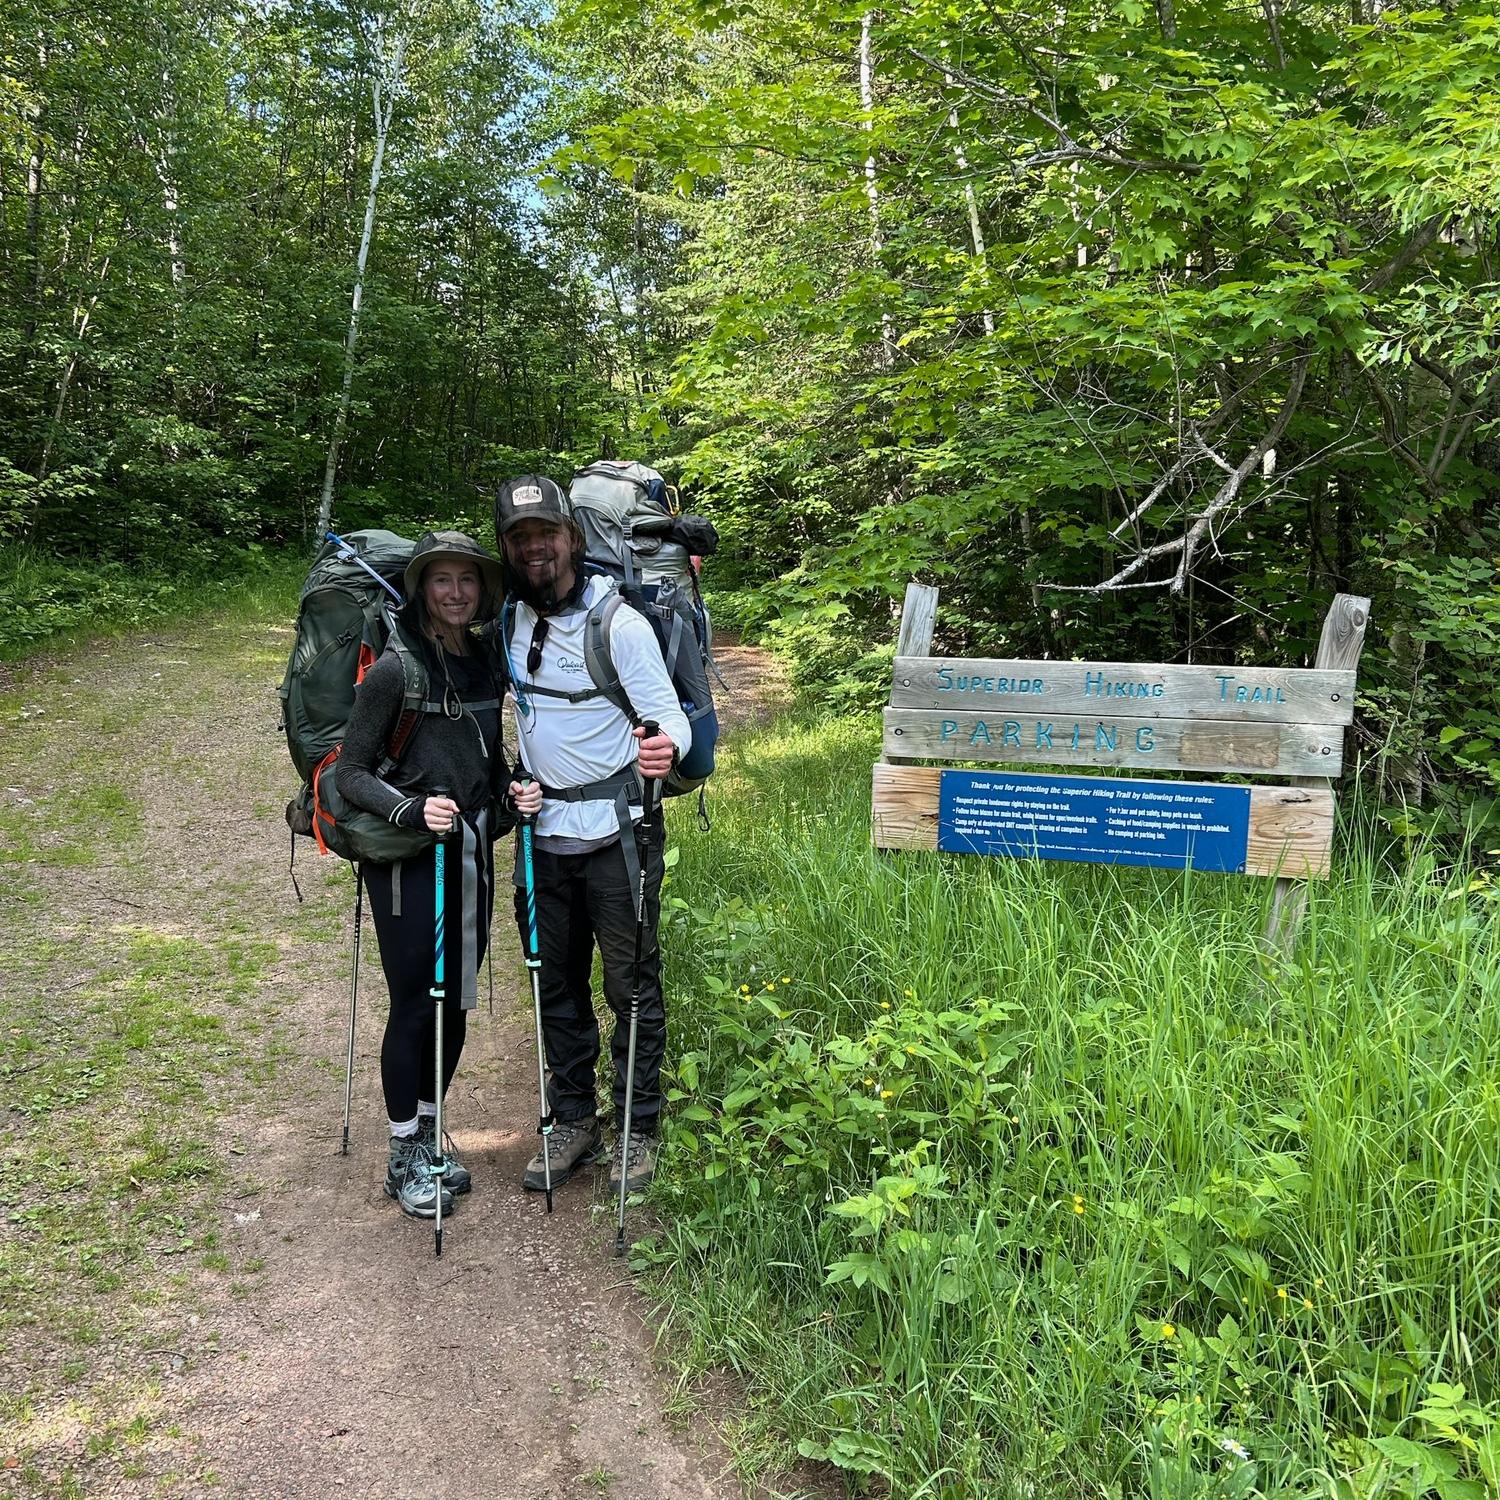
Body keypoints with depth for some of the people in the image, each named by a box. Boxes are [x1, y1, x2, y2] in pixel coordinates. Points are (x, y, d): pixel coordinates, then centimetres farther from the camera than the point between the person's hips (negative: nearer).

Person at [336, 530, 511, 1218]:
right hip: (407, 859, -6)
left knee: (454, 1003, 14)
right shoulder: (395, 668, -14)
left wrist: (511, 792, -1)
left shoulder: (484, 662, 6)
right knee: (414, 1005, 3)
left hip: (471, 853, 6)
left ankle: (429, 1136, 32)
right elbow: (350, 773, -12)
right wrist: (413, 809, -26)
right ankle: (404, 1158, 21)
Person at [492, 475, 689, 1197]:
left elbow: (668, 714, -16)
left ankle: (639, 1130, 18)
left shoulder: (621, 624, -13)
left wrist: (665, 747, -40)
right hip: (542, 830, 6)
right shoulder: (508, 620, 4)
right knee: (557, 981, 14)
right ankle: (574, 1122, 28)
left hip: (616, 831, -5)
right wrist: (514, 781, 3)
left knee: (632, 982, 3)